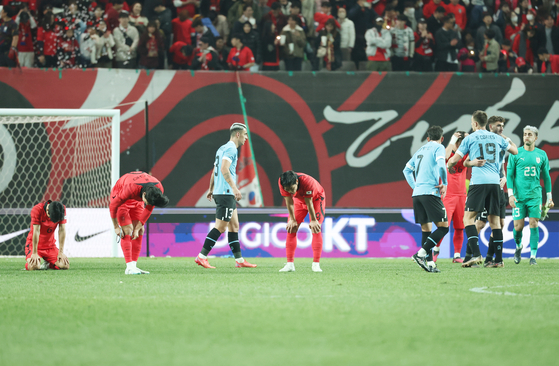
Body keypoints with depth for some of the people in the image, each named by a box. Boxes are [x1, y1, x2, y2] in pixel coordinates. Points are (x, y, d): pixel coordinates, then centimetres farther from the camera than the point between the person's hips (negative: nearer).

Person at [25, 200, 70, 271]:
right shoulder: (37, 210, -24)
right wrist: (34, 253, -24)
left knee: (65, 265, -15)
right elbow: (36, 232, -25)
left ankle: (47, 264, 17)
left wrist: (61, 252, -14)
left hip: (50, 245, 4)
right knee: (34, 267, -30)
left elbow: (62, 231, -11)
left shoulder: (62, 210, -13)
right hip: (34, 244, -4)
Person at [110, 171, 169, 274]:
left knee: (139, 232, -4)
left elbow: (149, 209, -8)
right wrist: (116, 227, -17)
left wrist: (139, 227, -10)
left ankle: (133, 265, -4)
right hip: (119, 196, -5)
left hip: (136, 199, 5)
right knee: (127, 231, -17)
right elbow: (113, 206, -26)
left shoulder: (158, 189, -27)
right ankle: (129, 267, -21)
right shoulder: (131, 189, -43)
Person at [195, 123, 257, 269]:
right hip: (225, 193, -10)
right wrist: (234, 188, -28)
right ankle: (201, 257, -11)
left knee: (234, 226, 11)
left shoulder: (223, 148, 19)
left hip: (227, 194, 10)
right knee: (220, 227, -10)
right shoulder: (231, 148, -10)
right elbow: (224, 169, -23)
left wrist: (211, 190, 30)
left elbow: (215, 171, 25)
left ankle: (239, 260, 12)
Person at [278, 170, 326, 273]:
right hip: (299, 200, 4)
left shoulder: (307, 182, -42)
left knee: (316, 229, -14)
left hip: (316, 198, -4)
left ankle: (316, 264, -12)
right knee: (291, 228, -6)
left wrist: (313, 220, -19)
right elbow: (289, 202, -20)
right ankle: (290, 264, -5)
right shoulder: (281, 182, -31)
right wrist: (292, 220, -14)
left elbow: (309, 203, -30)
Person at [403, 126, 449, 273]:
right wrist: (444, 184, -3)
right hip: (430, 192, -7)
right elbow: (441, 166, -15)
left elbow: (407, 170, 25)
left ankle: (429, 262, 1)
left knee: (426, 229, 9)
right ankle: (421, 253, -19)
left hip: (417, 193, 7)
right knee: (443, 227, -6)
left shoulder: (421, 150, 22)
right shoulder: (438, 148, 2)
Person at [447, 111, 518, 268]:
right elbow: (515, 151, 31)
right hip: (495, 181, 4)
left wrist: (448, 166, 30)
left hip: (478, 181, -4)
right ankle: (499, 259, 4)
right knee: (494, 220, 7)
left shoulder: (470, 138, 5)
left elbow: (455, 159, 7)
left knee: (468, 218, -3)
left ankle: (475, 254, -20)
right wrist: (508, 140, 52)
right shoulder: (497, 138, 16)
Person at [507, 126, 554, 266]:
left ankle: (533, 256, -3)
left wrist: (549, 198, 11)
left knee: (533, 225, -6)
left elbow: (546, 177, 13)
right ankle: (518, 246, 29)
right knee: (518, 226, -1)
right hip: (519, 196, -1)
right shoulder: (516, 153, 1)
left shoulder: (541, 154, 6)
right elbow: (509, 174, 2)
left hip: (535, 196, 1)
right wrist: (510, 194, -8)